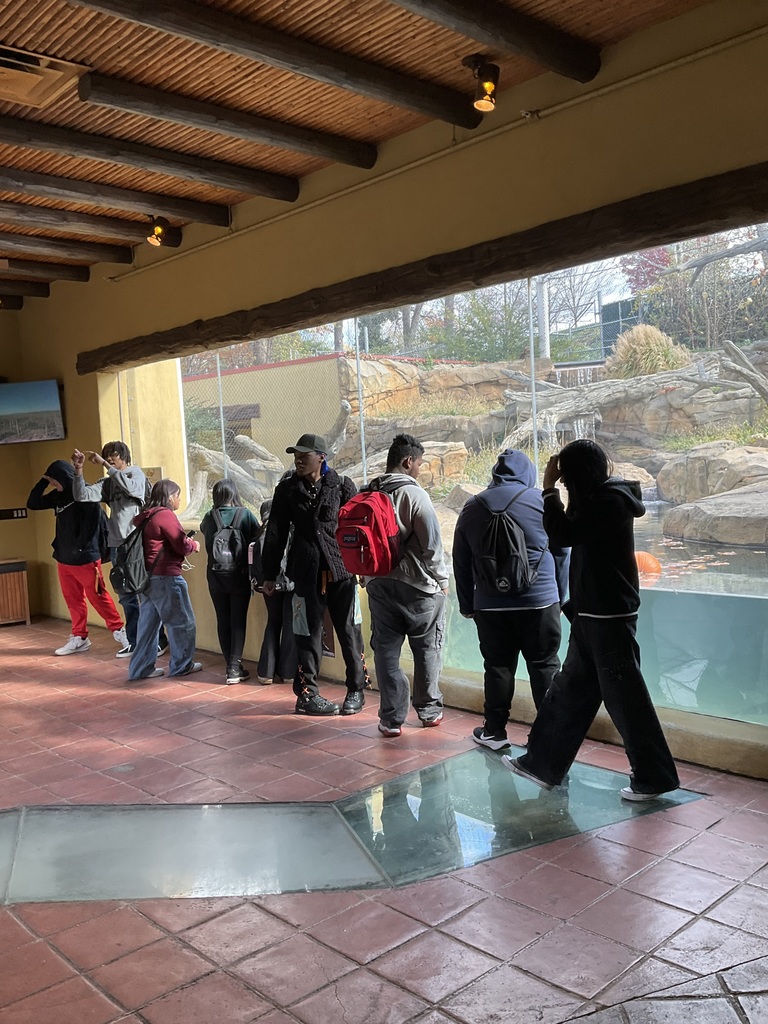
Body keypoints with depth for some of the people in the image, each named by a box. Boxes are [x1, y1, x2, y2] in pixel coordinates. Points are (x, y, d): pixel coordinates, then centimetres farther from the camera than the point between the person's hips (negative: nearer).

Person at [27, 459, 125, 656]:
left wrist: (82, 547, -20)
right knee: (73, 599, 11)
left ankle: (119, 630, 11)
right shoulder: (58, 496, 8)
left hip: (85, 558, -7)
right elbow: (32, 504, 16)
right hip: (63, 558, 7)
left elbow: (94, 521, -19)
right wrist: (43, 482, 3)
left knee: (97, 597, -1)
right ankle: (79, 638, 20)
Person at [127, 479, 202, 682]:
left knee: (148, 623, 12)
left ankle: (141, 668, 16)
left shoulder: (146, 517, 13)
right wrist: (194, 545, 5)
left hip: (148, 577, 9)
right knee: (182, 622, 5)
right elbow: (181, 546, -14)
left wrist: (185, 542, 10)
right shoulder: (165, 515, -14)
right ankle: (181, 665, 15)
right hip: (165, 577, -9)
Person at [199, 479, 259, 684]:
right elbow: (257, 537, -3)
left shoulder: (209, 518, -2)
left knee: (223, 620, 10)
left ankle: (230, 665, 14)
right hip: (239, 576, -2)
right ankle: (234, 668, -2)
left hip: (216, 578, 2)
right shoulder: (245, 515, -9)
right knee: (238, 621, 3)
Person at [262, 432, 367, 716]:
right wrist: (270, 575, 8)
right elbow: (275, 534, 9)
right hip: (306, 573, 1)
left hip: (342, 570, -1)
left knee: (349, 630, 5)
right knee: (308, 633, 5)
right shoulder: (287, 489, 6)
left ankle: (356, 690, 20)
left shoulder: (342, 486, 2)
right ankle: (307, 694, 17)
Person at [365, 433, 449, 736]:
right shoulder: (414, 493, -13)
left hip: (378, 584, 5)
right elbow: (432, 543, -14)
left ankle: (391, 718, 9)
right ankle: (429, 711, 22)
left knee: (386, 650, 7)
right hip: (418, 585, -5)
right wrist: (441, 579, -2)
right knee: (427, 649, 11)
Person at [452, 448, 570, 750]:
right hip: (540, 601, -2)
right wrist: (560, 598, 13)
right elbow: (562, 553, 4)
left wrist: (467, 605, 17)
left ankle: (494, 731, 16)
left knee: (497, 666, 10)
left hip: (490, 605, 2)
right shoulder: (542, 501, 0)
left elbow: (461, 562, 10)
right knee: (544, 665, 6)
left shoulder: (472, 507, 6)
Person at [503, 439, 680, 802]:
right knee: (569, 691, 15)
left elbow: (563, 534, -22)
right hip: (591, 616, 10)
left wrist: (549, 487, -14)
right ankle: (542, 764, 26)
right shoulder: (600, 498, 13)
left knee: (624, 698, 0)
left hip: (610, 618, -10)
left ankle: (653, 778, 15)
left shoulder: (611, 500, -17)